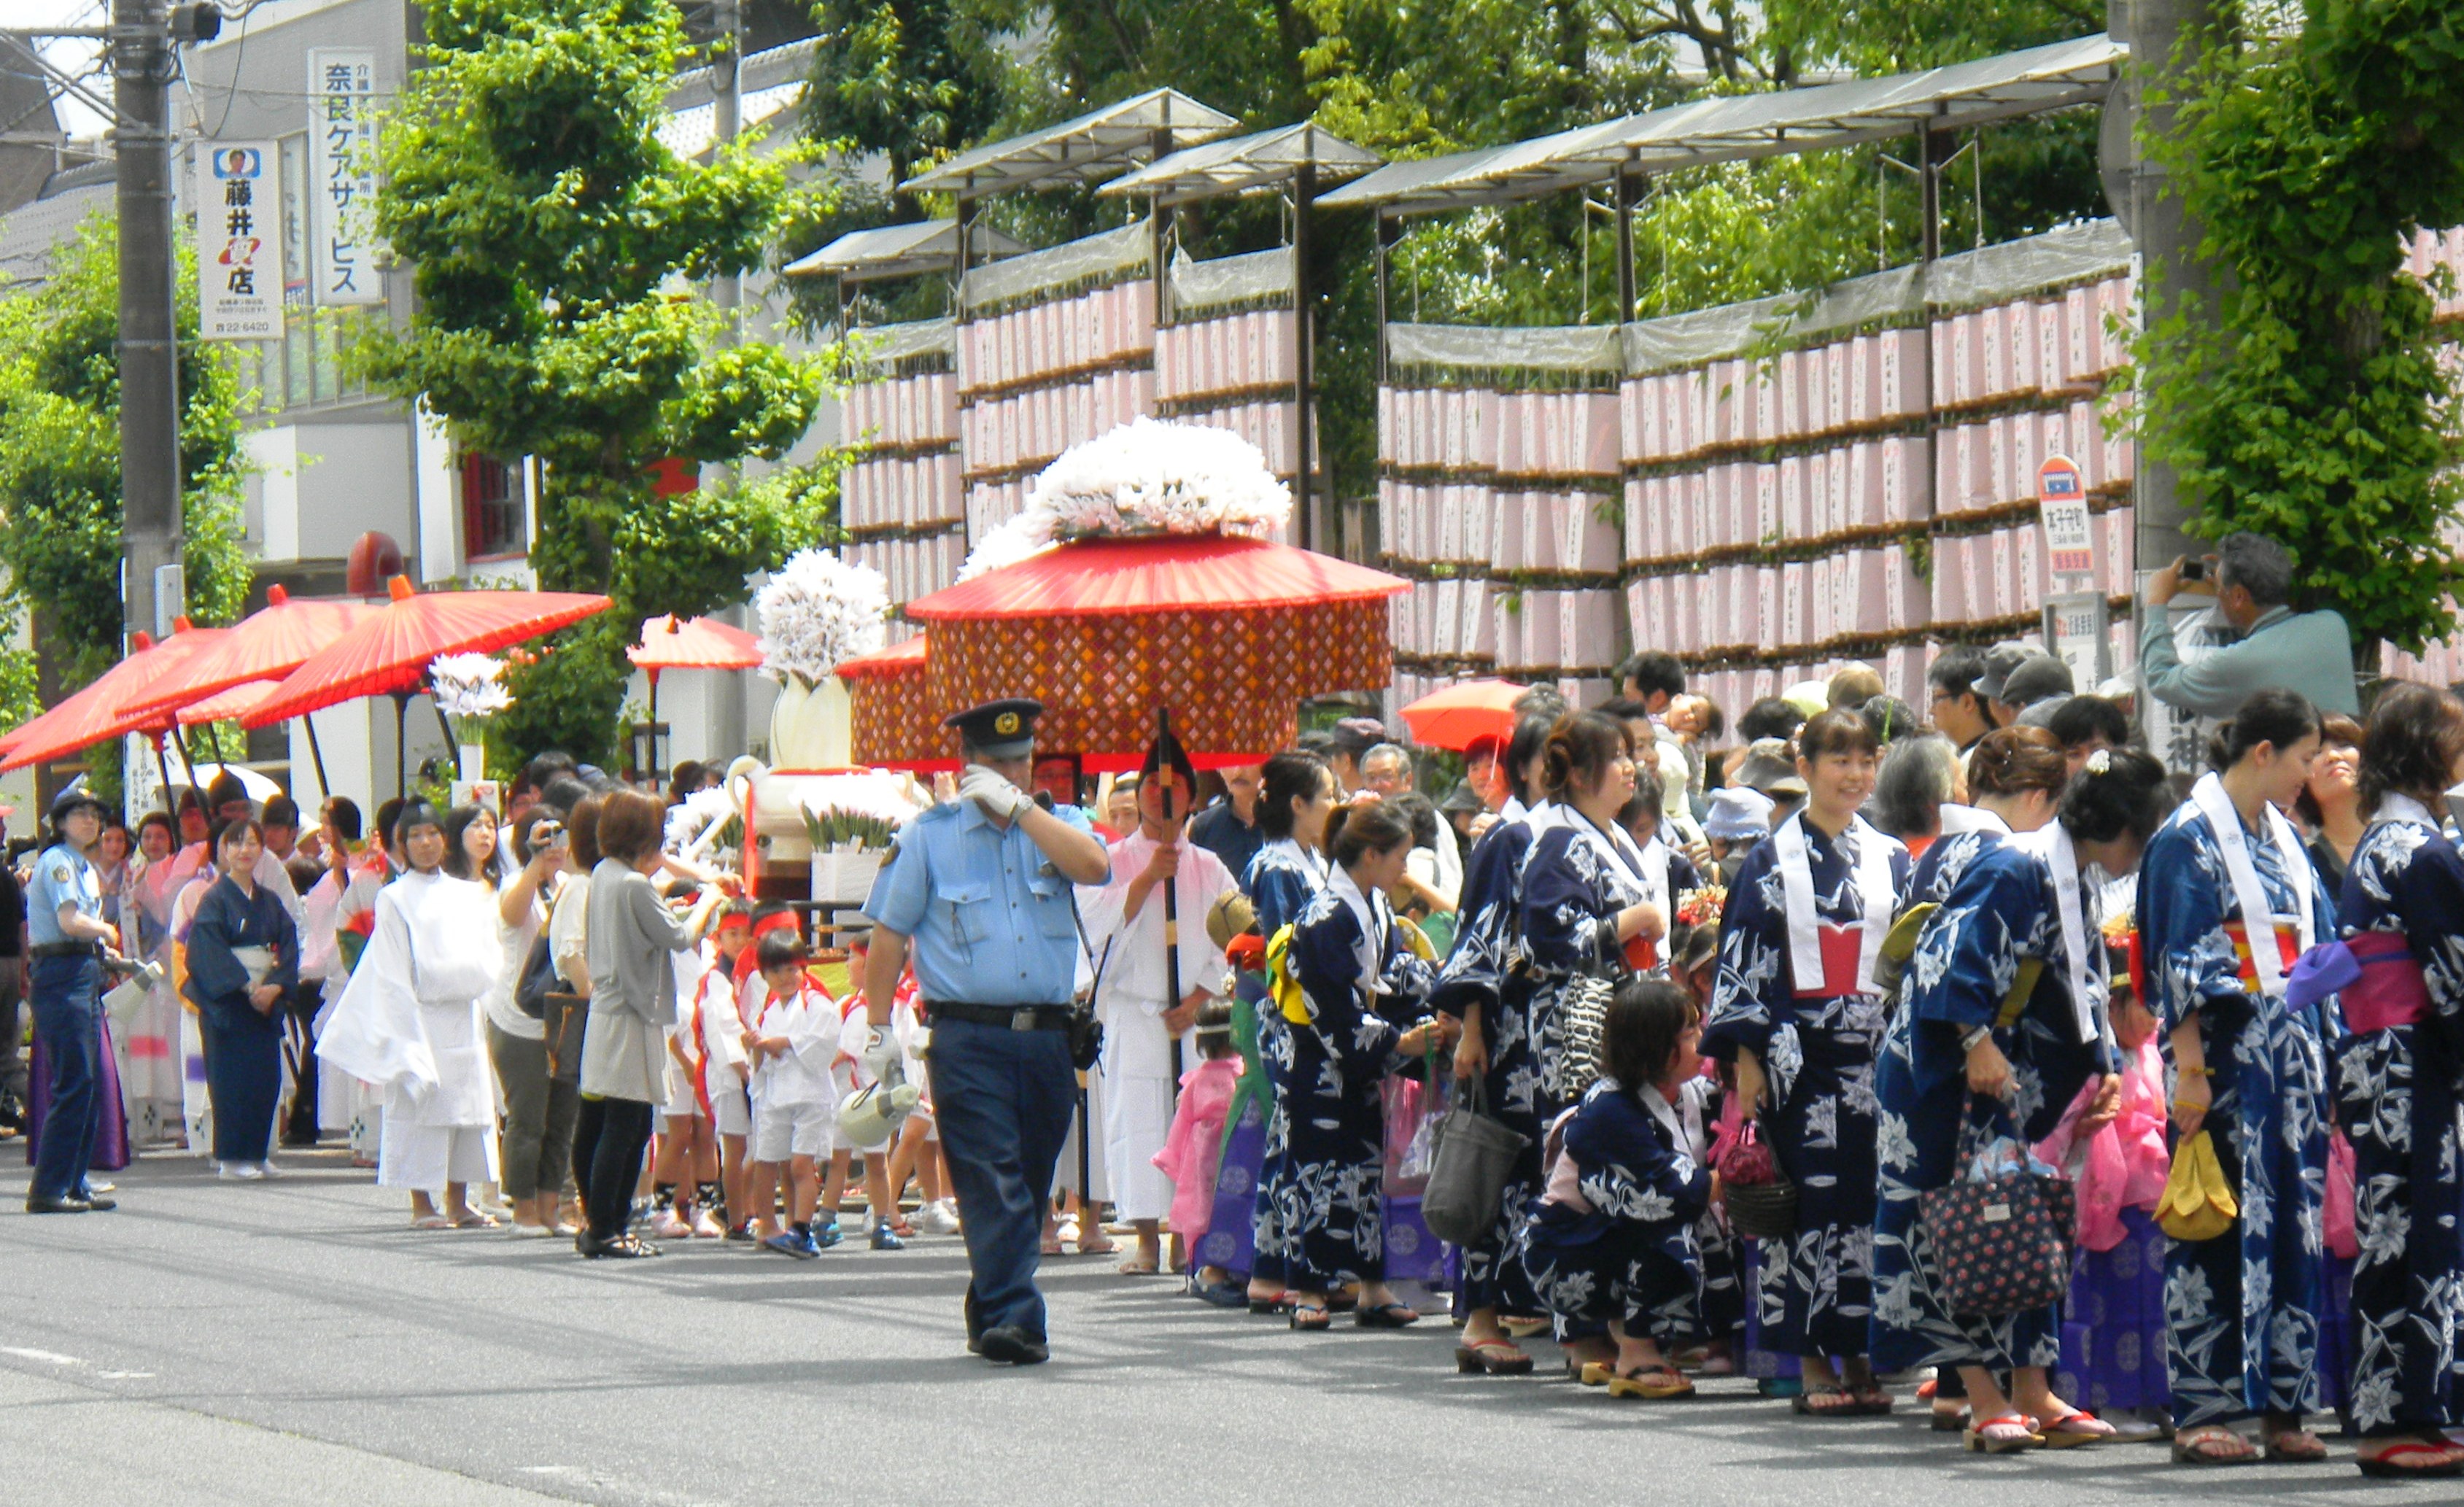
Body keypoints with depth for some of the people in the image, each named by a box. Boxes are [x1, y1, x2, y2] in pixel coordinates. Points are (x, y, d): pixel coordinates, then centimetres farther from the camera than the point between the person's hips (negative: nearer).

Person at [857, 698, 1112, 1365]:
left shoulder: (1050, 829, 13)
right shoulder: (929, 836, 7)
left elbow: (1093, 866, -11)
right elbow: (889, 935, 8)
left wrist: (1017, 806, -10)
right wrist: (878, 1029, 2)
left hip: (1047, 1036, 3)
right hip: (967, 1037, -3)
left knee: (1029, 1185, 9)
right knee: (993, 1182, -13)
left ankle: (990, 1317, 20)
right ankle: (1014, 1318, -20)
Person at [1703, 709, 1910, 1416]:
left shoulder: (1891, 860, 12)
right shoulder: (1773, 859, 4)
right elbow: (1743, 959, 1)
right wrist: (1747, 1059, -6)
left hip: (1877, 1052, 3)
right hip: (1802, 1052, -3)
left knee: (1870, 1195, -1)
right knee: (1811, 1196, -6)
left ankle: (1858, 1356, 5)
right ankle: (1815, 1362, -1)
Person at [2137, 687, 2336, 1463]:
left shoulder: (2282, 839, 16)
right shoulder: (2191, 838, -6)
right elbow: (2180, 963, -11)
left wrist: (2323, 1050, 15)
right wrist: (2189, 1070, -17)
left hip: (2292, 1056, 7)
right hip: (2228, 1053, -7)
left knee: (2292, 1227, 5)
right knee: (2220, 1233, -5)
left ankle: (2283, 1406, 8)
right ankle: (2201, 1412, -2)